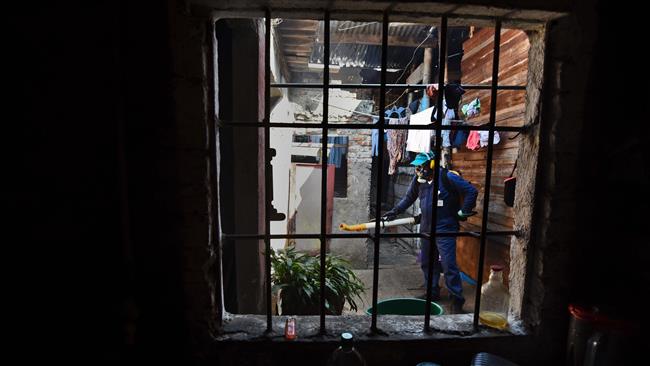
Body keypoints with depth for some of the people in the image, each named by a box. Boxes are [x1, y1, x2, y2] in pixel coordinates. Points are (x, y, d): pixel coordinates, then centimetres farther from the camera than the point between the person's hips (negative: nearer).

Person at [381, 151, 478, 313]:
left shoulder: (447, 177, -16)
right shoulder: (418, 179, 2)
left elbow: (471, 191, -10)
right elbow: (409, 198, 13)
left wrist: (463, 211, -9)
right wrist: (394, 211, 6)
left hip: (445, 228, -6)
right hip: (426, 228, 7)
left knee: (448, 265, -5)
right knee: (426, 262, 15)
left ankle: (457, 300, 12)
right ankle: (433, 292, 33)